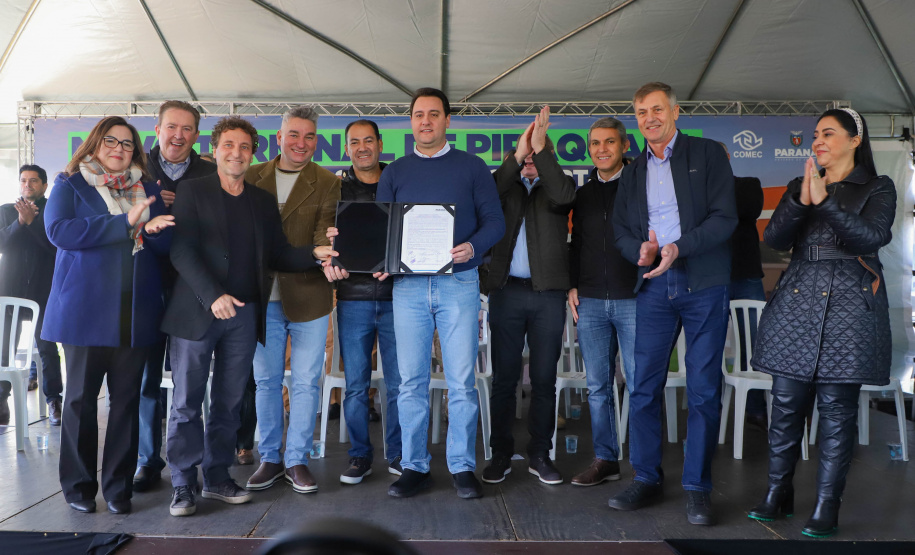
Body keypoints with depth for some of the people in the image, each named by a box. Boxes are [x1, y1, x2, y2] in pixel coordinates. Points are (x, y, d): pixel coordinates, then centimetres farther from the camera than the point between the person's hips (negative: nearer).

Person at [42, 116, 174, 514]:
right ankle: (79, 485, 19)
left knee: (127, 398, 5)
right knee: (81, 396, 6)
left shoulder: (148, 189, 16)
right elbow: (59, 231, -11)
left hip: (136, 312, 3)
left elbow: (167, 242, 11)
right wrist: (125, 222, -17)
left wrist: (152, 229, -12)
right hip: (86, 310, -2)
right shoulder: (70, 185, 7)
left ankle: (119, 486, 15)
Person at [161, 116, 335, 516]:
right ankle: (184, 486, 12)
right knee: (187, 401, 1)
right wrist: (213, 296, -19)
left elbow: (277, 256, 13)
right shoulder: (193, 191, 2)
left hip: (243, 313, 4)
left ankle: (217, 477, 20)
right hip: (197, 311, -3)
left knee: (228, 401, 9)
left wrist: (315, 254, -6)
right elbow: (181, 251, -8)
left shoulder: (263, 201, 15)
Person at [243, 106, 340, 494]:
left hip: (308, 295, -2)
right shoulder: (253, 177, 9)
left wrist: (326, 252, -32)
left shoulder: (327, 184, 2)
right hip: (262, 295, 2)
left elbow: (325, 231, -11)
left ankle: (297, 460, 17)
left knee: (306, 382, 3)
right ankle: (270, 458, 25)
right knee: (265, 380, 11)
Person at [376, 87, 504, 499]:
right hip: (408, 284, 2)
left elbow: (495, 220, 3)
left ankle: (462, 468, 11)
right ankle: (415, 468, 15)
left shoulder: (472, 167, 8)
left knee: (461, 381, -1)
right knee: (411, 381, 4)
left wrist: (473, 247, -16)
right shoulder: (395, 172, 14)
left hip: (459, 283, -2)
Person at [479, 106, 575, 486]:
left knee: (544, 379, 5)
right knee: (504, 377, 4)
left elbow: (562, 196, -13)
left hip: (548, 291, 0)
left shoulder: (556, 184, 11)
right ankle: (500, 455, 15)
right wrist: (518, 153, -15)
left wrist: (540, 147, -15)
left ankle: (540, 455, 17)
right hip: (507, 290, 0)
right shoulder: (506, 184, 13)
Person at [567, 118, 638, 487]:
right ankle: (605, 459, 18)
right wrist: (573, 285, 12)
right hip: (590, 301, 4)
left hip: (633, 299, -4)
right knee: (598, 386, 7)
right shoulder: (583, 194, 16)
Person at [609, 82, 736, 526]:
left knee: (704, 389, 1)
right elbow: (621, 230, 13)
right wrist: (641, 250, -9)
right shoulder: (633, 171, 17)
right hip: (654, 285, 4)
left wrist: (679, 248, -18)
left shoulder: (708, 154, 4)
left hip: (704, 284, -3)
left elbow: (725, 218, -5)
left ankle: (697, 488, 12)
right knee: (643, 386, 2)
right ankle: (646, 480, 14)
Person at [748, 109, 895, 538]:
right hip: (796, 301, 3)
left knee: (837, 407, -1)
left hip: (849, 304, -3)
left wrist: (824, 200, -19)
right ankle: (778, 493, 15)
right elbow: (774, 238, 2)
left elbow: (872, 237, -12)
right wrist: (802, 201, -14)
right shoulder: (800, 186, 16)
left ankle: (827, 506, 8)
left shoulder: (878, 188, 7)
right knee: (786, 402, 3)